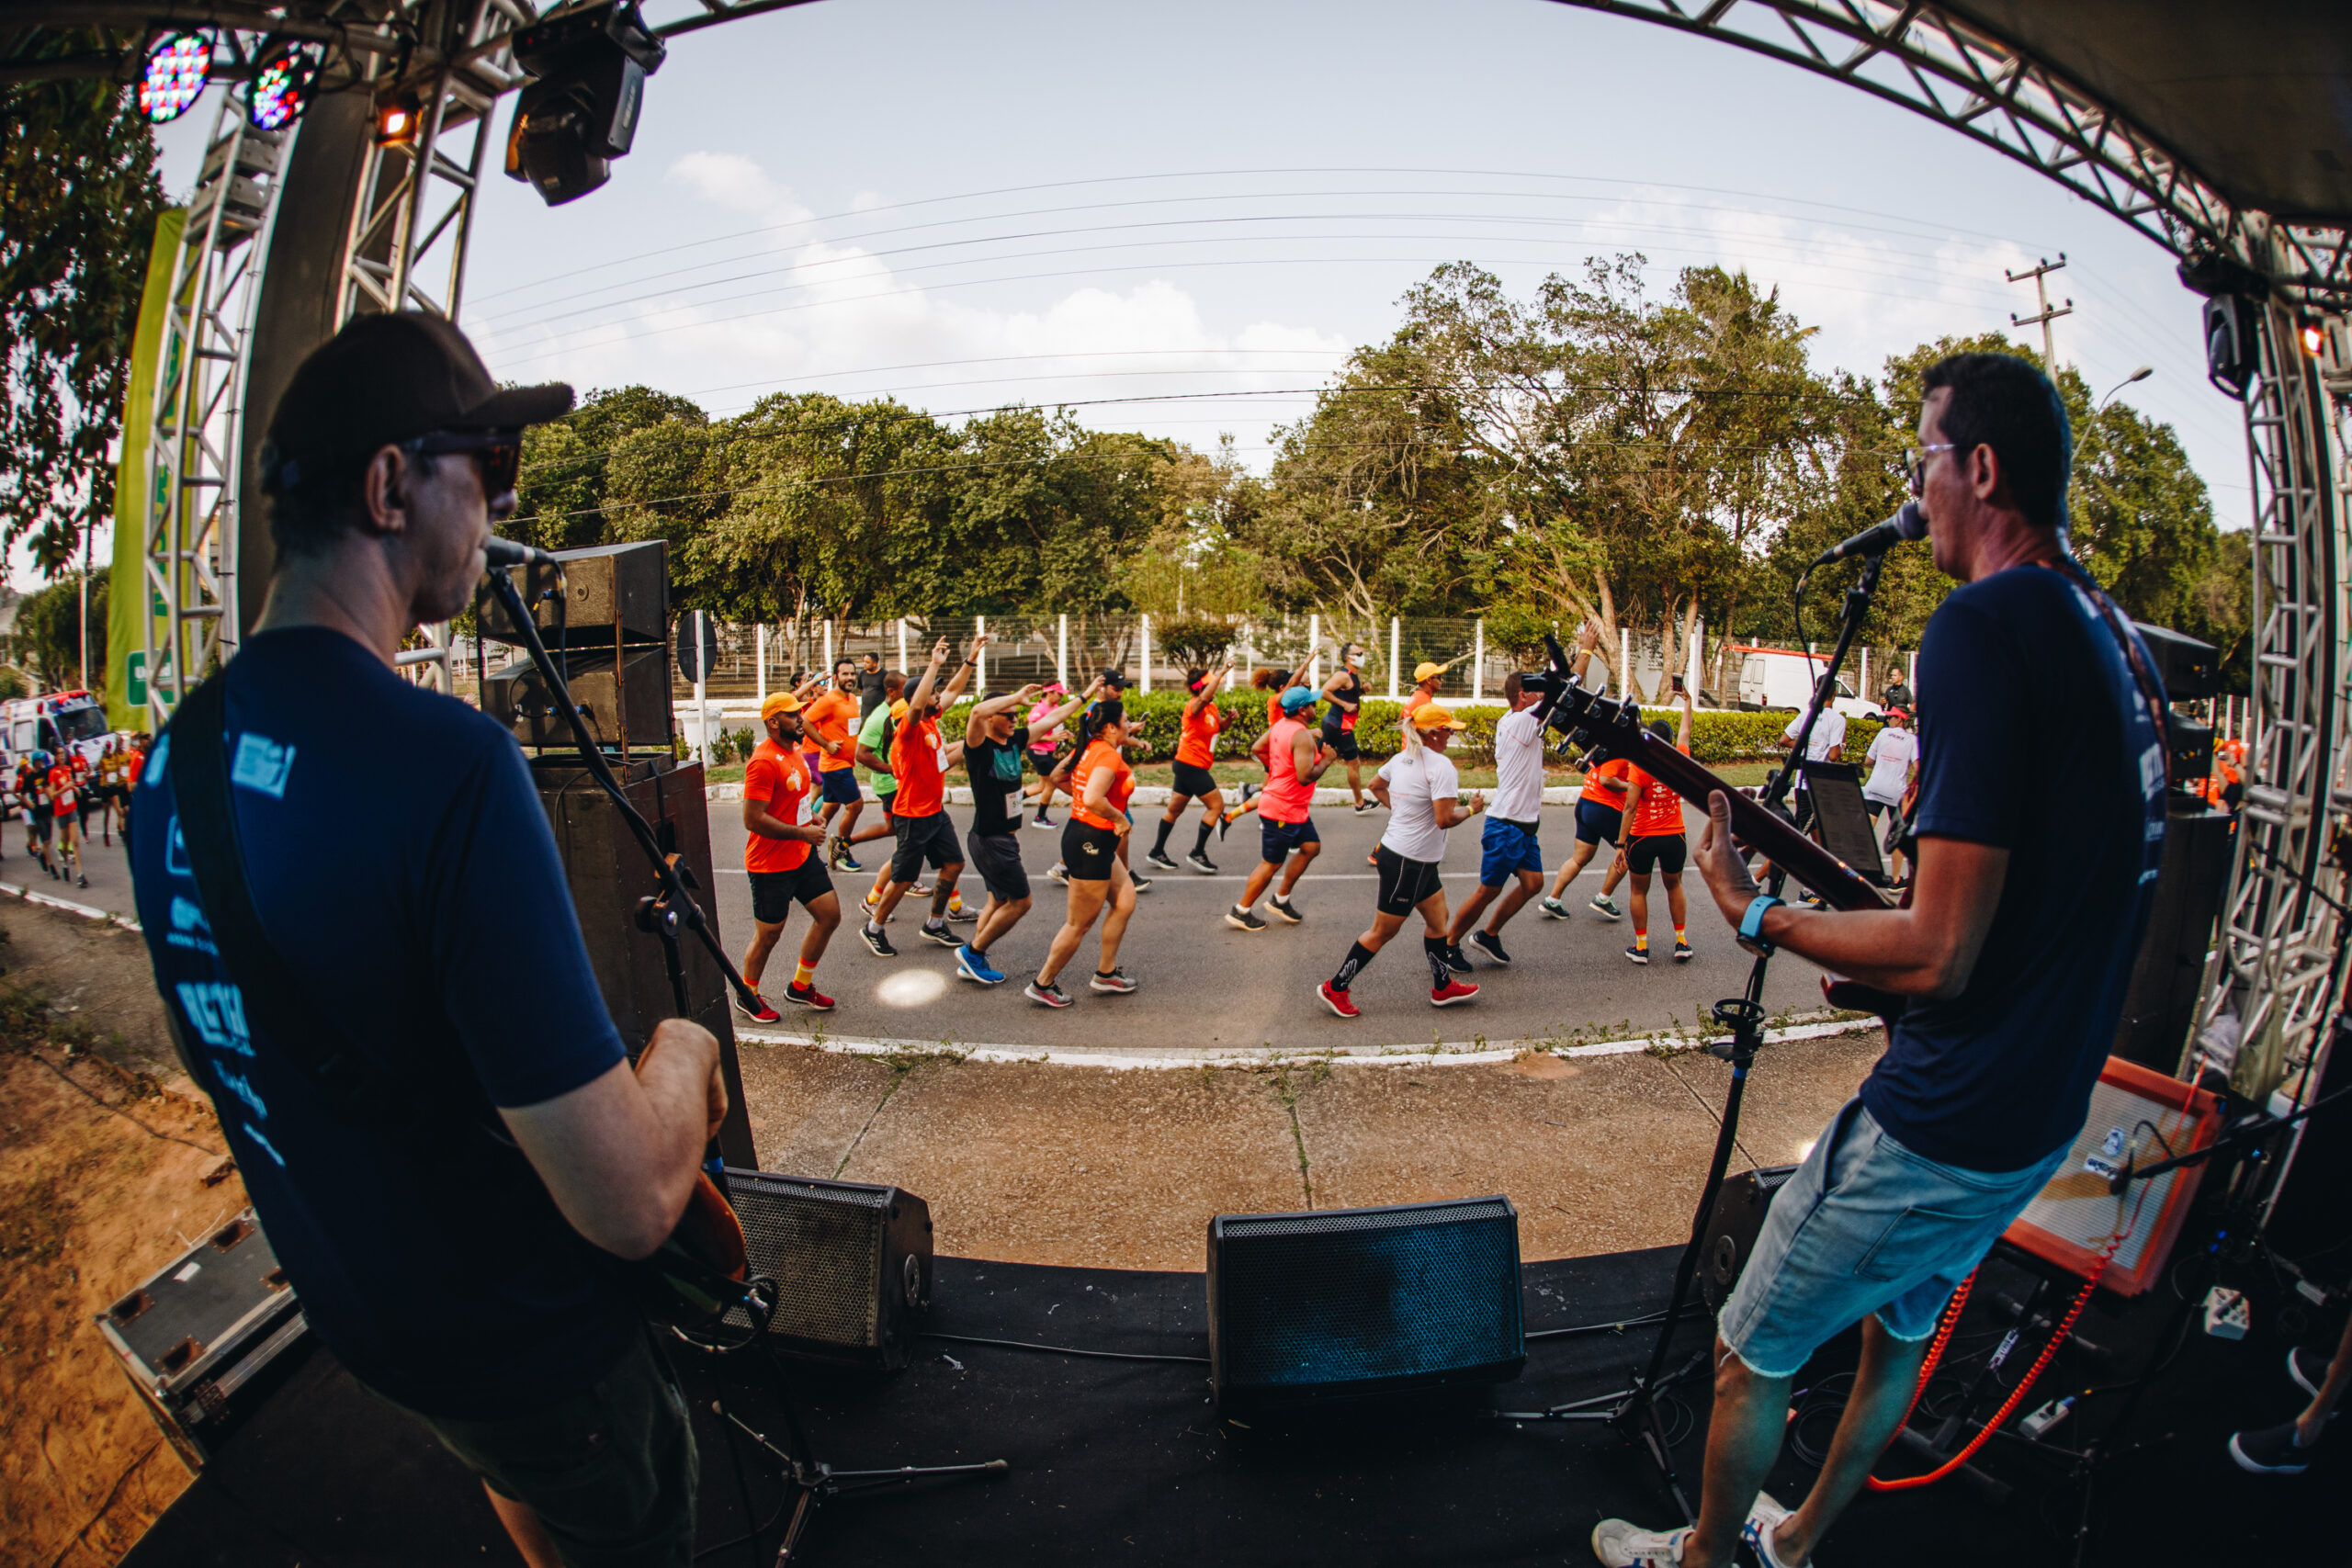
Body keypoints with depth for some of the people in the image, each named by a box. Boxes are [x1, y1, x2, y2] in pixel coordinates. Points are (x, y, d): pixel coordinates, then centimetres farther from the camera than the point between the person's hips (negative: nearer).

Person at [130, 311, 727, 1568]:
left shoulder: (174, 756, -8)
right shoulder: (446, 761, -35)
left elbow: (206, 1043, 10)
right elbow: (629, 1202, -34)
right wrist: (681, 1049, -15)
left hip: (346, 1309, 7)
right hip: (522, 1343, -7)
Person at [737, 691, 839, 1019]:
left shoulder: (796, 751, 9)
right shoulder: (764, 762, -22)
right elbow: (753, 820, -26)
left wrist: (810, 818, 7)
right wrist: (803, 833, -21)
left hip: (803, 855, 9)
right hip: (771, 864, -9)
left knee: (830, 915, 11)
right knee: (768, 937, 5)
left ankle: (800, 986, 29)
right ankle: (747, 996, 29)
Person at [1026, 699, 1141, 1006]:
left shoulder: (1091, 749, 8)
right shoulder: (1109, 755, -20)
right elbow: (1092, 799, -34)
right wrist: (1120, 819, -20)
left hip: (1080, 835, 10)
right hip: (1091, 843, -10)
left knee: (1125, 901, 17)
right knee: (1080, 924, 3)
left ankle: (1105, 973, 27)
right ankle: (1042, 985, 16)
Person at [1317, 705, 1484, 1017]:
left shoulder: (1401, 758, 6)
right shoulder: (1441, 765, -20)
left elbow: (1376, 784, 24)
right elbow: (1444, 819, -25)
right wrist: (1471, 809, -7)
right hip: (1408, 862, -9)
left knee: (1438, 918, 19)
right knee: (1383, 932, 3)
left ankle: (1443, 987, 32)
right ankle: (1335, 988, 12)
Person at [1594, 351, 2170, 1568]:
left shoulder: (1984, 624, -24)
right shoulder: (2114, 635, 5)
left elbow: (1937, 954, -27)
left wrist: (1754, 917, -13)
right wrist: (1879, 941, 14)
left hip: (1944, 1129, -10)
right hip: (2051, 1114, 10)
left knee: (1749, 1354, 12)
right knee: (1901, 1331, 28)